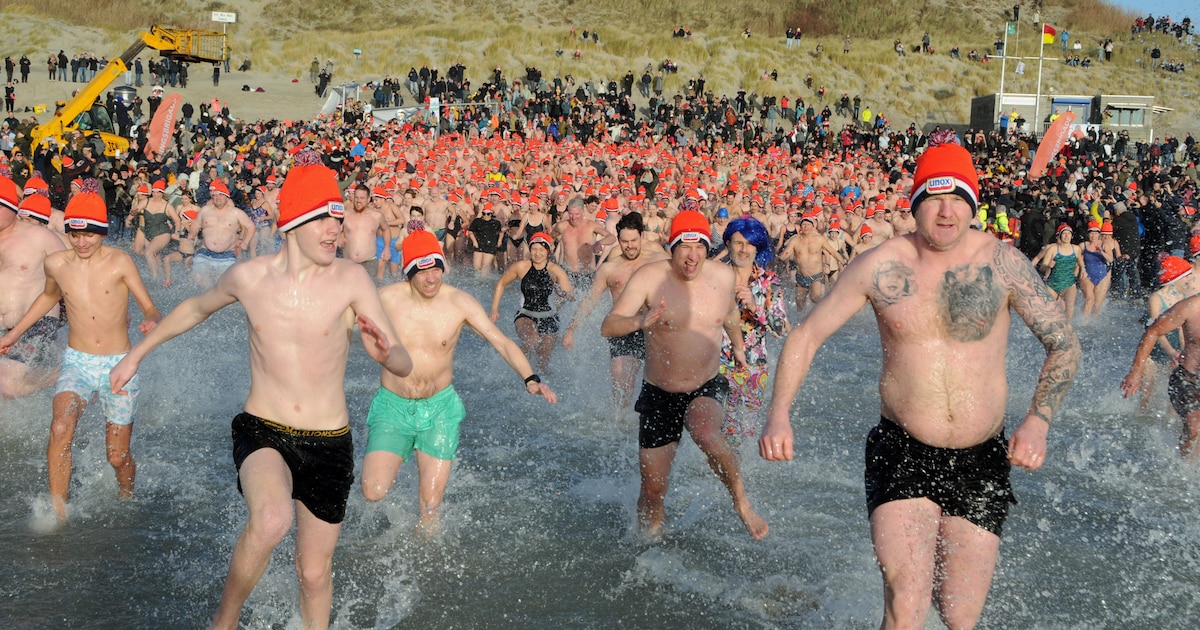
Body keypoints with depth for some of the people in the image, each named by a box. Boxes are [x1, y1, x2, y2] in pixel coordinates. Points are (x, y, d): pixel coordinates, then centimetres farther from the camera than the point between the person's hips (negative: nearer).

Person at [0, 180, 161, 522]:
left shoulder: (120, 262, -9)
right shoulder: (56, 263, 0)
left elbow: (150, 308, -6)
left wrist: (151, 322, -30)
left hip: (119, 365, -1)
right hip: (77, 363, 1)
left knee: (118, 457, 3)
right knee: (61, 428, -29)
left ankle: (126, 497, 36)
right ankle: (57, 510, -19)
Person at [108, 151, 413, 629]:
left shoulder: (350, 279, -10)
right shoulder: (248, 276, -4)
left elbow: (404, 366, -13)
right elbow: (196, 308, 18)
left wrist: (385, 352, -36)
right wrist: (137, 354, 25)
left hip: (329, 444, 1)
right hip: (261, 432, 0)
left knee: (314, 572, 10)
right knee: (273, 519, -31)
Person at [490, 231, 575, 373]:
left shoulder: (555, 270, -10)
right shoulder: (521, 267, -8)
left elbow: (571, 296, -20)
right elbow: (501, 283, 8)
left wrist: (562, 291, -43)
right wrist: (494, 309, 5)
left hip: (548, 319, 1)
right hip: (525, 315, -1)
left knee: (543, 362, 8)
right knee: (531, 340, -34)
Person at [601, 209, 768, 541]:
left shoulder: (723, 276, -5)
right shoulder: (650, 277, -16)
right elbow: (607, 326, -26)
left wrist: (738, 345, 34)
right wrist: (639, 321, -46)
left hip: (706, 388, 1)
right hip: (659, 393, 0)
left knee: (706, 435, -34)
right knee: (653, 490, 5)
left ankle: (742, 503, -10)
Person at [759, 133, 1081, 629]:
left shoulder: (1001, 263, -6)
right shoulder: (881, 266, -7)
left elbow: (1064, 344, 0)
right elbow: (805, 336, 0)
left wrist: (1037, 422, -15)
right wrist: (778, 415, -13)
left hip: (982, 459, 1)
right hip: (902, 453, -1)